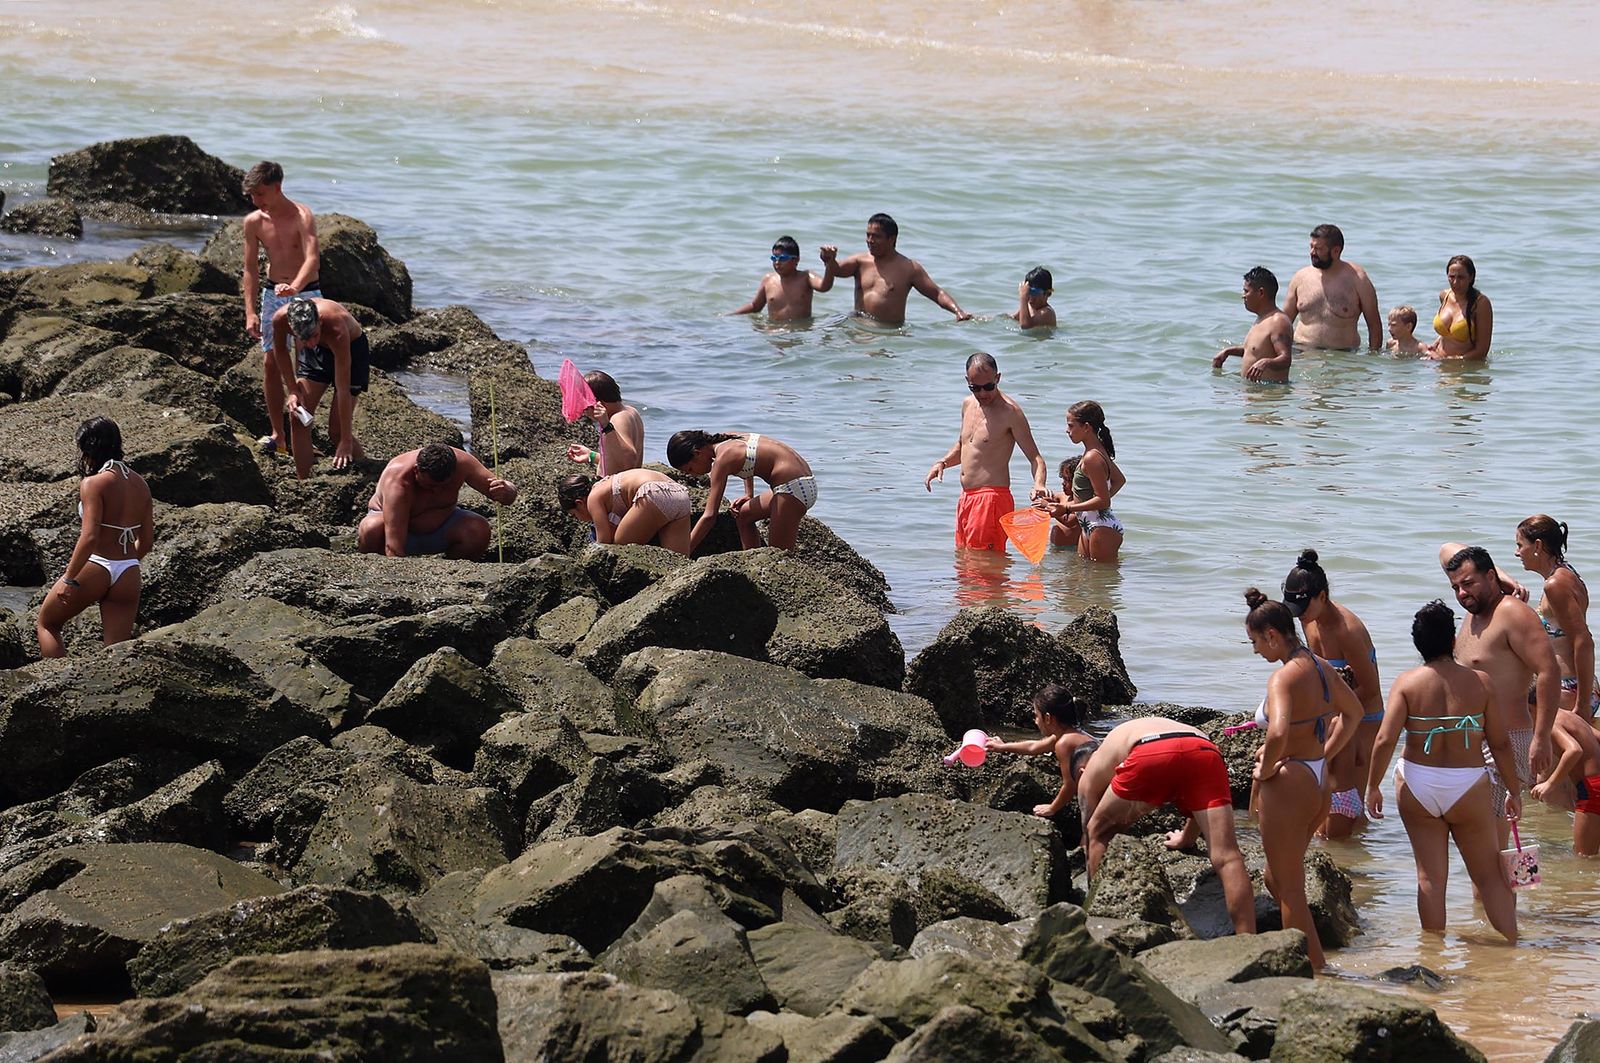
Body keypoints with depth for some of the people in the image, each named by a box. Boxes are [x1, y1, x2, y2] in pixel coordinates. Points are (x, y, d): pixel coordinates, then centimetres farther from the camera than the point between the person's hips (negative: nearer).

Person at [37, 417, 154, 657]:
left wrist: (69, 579, -17)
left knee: (46, 623, 18)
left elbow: (89, 537, -22)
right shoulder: (139, 484, 7)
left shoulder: (93, 484, -13)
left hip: (94, 569, -6)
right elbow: (146, 540, 12)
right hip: (128, 574, 6)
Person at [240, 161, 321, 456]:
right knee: (270, 363, 1)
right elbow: (251, 269, 5)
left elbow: (313, 259, -31)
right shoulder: (253, 222, -1)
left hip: (305, 294, -5)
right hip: (272, 294, 5)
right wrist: (250, 312, -2)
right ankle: (277, 434, 9)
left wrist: (294, 287, -49)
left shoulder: (302, 217, -17)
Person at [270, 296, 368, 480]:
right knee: (297, 418, -6)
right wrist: (292, 390, -9)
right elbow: (280, 349, -4)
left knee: (336, 431, -10)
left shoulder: (336, 329, -42)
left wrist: (346, 440, -34)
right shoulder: (280, 319, -31)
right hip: (315, 354, 4)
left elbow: (343, 390, -37)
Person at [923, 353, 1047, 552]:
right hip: (966, 498, 9)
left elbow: (1035, 458, -13)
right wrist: (942, 463, 11)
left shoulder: (1010, 412, -11)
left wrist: (1039, 485, -33)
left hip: (992, 497, -9)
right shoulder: (968, 404, 13)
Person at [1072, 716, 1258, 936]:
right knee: (1227, 857, -3)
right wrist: (1187, 838, 72)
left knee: (1098, 833, 23)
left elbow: (1090, 839, 40)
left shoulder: (1090, 773, 35)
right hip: (1206, 753, 3)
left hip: (1150, 758, -3)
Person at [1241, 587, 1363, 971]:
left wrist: (1266, 768, -18)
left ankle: (1314, 971, 3)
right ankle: (1309, 954, 24)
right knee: (1277, 877, 22)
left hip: (1289, 784, -9)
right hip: (1318, 785, 9)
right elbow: (1353, 712, 22)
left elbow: (1278, 733, -36)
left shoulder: (1283, 677, -20)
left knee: (1289, 889, 1)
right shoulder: (1319, 667, 6)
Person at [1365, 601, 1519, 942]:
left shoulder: (1407, 682, -6)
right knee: (1490, 876, 10)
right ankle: (1513, 945, 6)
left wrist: (1373, 787, -1)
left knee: (1431, 876, 9)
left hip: (1417, 787, 1)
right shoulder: (1479, 682, -5)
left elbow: (1385, 740, -12)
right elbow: (1501, 744, -2)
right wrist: (1514, 790, 10)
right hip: (1468, 787, -1)